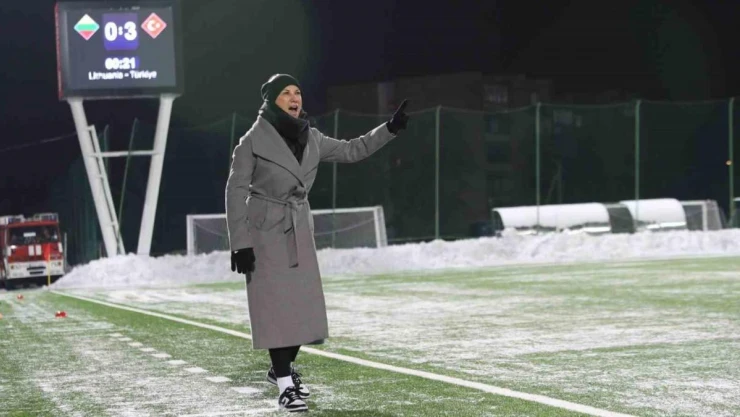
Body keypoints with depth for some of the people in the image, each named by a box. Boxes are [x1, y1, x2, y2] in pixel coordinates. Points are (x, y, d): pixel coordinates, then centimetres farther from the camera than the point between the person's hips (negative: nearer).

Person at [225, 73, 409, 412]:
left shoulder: (310, 139, 6)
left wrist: (390, 129, 7)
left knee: (304, 306, 8)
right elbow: (236, 192, -10)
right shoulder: (253, 141, -10)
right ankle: (284, 386, -3)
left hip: (299, 232, 6)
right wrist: (239, 244, -14)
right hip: (265, 232, -6)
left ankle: (282, 368, 29)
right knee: (276, 307, -8)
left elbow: (351, 151, 17)